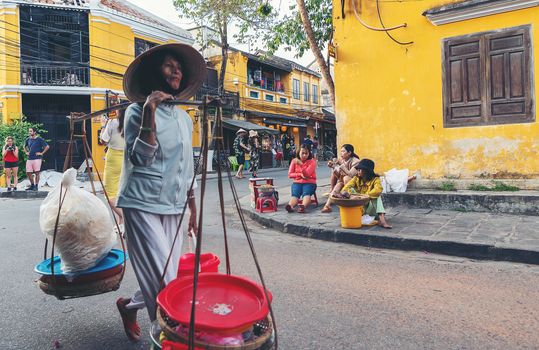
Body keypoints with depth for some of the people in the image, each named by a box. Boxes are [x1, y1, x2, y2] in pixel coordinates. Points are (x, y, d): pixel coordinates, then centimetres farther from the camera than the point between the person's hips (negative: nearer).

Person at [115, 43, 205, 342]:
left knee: (166, 279, 10)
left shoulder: (184, 118, 14)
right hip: (143, 205, -6)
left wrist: (192, 206, 17)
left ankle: (129, 305, 37)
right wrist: (149, 115, -22)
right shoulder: (137, 111, -3)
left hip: (174, 208, 6)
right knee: (164, 282, -8)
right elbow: (140, 159, -13)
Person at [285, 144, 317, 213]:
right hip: (297, 182, 1)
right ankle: (290, 206, -60)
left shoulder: (312, 161, 1)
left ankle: (303, 206, -63)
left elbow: (307, 174, -12)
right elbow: (290, 174, 5)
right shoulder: (294, 161, 8)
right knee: (295, 194, -30)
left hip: (309, 182, -1)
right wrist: (300, 174, -10)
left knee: (306, 193, -34)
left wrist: (301, 164, -24)